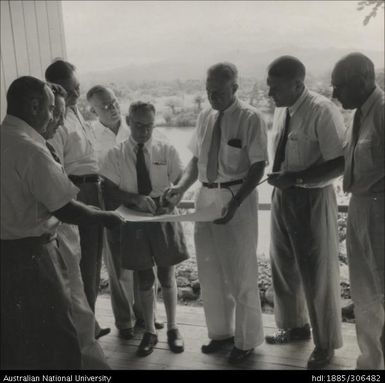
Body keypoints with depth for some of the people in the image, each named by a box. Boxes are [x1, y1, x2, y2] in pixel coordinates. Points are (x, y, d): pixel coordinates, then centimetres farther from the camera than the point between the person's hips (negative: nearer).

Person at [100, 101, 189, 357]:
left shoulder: (166, 149, -4)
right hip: (134, 219, 1)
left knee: (167, 275, 12)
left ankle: (173, 328, 30)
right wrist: (136, 198, -25)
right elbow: (111, 190, -8)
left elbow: (181, 180, -5)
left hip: (163, 215, 0)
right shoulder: (116, 154, -4)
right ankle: (150, 331, 31)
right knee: (144, 278, 13)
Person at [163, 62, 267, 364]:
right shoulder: (205, 117, 6)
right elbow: (196, 159, 12)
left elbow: (258, 167, -14)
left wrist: (235, 203, -24)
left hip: (238, 197, -6)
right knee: (210, 270, 16)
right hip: (206, 196, 6)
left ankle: (246, 339, 29)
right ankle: (221, 331, 37)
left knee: (241, 272, 8)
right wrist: (182, 187, -5)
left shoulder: (250, 118, -12)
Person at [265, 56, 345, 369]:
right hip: (283, 196, 8)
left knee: (316, 273, 7)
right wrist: (281, 180, 7)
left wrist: (296, 178, -28)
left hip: (311, 199, -7)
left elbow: (340, 163, -24)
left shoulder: (322, 111, -20)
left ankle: (325, 343, 29)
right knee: (283, 268, 19)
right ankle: (296, 326, 42)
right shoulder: (281, 110, 4)